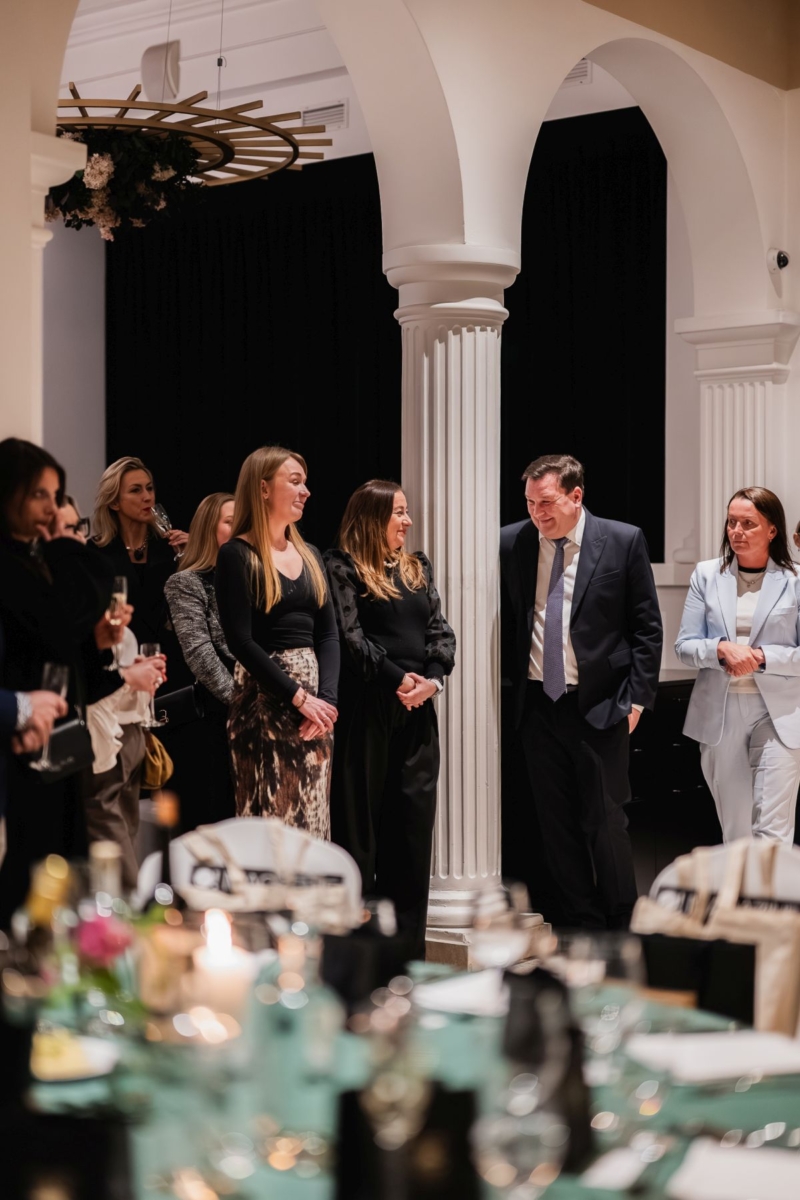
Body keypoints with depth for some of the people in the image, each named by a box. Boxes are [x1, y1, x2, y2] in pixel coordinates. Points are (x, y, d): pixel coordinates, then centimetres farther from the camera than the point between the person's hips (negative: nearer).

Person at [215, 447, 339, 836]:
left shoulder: (309, 555, 14)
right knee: (270, 816, -5)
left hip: (314, 698, 6)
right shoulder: (236, 555, -6)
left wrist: (326, 697, -8)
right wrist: (298, 697, -16)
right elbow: (240, 641, -13)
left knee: (311, 818, 7)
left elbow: (328, 634, 8)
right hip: (264, 700, -6)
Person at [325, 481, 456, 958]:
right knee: (360, 816, 0)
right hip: (367, 708, -5)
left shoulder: (419, 568, 16)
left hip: (418, 709, 6)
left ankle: (409, 940, 12)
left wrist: (433, 678, -6)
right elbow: (349, 635, -10)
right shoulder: (343, 567, -2)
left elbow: (441, 631, 11)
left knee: (414, 818, 6)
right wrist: (397, 679, -13)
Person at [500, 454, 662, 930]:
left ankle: (622, 929, 19)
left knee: (606, 823, 3)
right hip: (537, 706, 3)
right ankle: (580, 926, 21)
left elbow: (647, 627, -1)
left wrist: (636, 697, -6)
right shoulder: (512, 543, 2)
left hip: (599, 706, -3)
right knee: (556, 824, 9)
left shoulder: (624, 541, -4)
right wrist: (510, 685, 3)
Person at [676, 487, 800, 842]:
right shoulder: (707, 575, 4)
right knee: (735, 831, 12)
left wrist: (760, 657, -17)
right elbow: (684, 646, 2)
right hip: (719, 713, 3)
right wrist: (721, 649, -16)